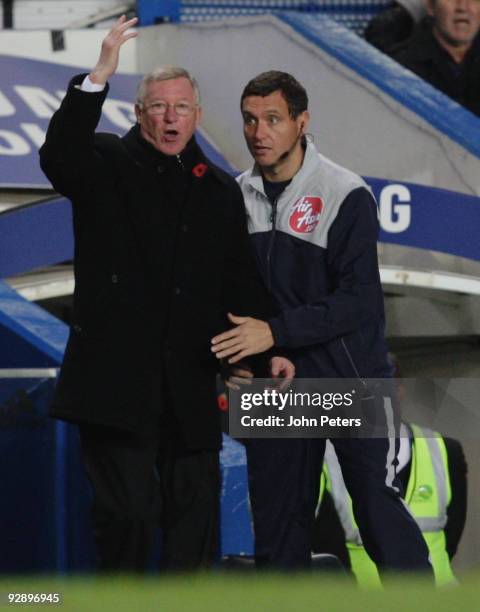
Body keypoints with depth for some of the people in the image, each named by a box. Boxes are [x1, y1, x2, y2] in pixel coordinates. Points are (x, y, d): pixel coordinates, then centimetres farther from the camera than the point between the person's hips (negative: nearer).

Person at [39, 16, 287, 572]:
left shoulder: (220, 191, 15)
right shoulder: (108, 166, 3)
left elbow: (241, 282, 14)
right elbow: (58, 155, -20)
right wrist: (98, 78, -29)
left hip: (190, 379, 5)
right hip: (116, 376, -4)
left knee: (196, 509, 7)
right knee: (129, 509, -8)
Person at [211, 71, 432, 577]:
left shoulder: (345, 195, -12)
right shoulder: (238, 197, 4)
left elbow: (358, 301, -17)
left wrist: (275, 332, -23)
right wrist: (231, 367, 3)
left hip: (352, 382, -5)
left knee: (379, 509, -6)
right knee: (277, 519, 9)